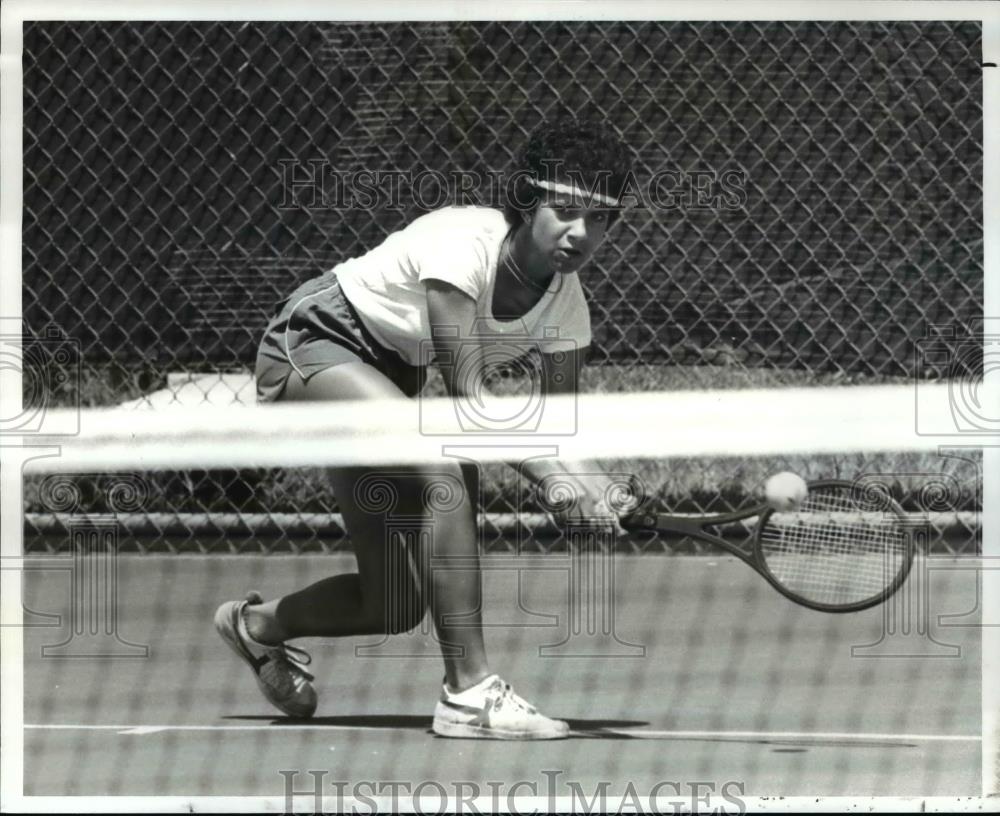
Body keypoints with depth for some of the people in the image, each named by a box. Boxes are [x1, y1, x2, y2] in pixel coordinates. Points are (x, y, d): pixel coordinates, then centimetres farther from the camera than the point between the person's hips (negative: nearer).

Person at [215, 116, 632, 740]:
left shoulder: (566, 304, -11)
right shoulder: (463, 243, -32)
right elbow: (468, 400, -37)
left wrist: (582, 488, -32)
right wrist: (551, 474, -48)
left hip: (385, 383, 8)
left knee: (398, 607, 4)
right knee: (443, 472, -34)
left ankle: (258, 624, 35)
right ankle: (468, 693, -31)